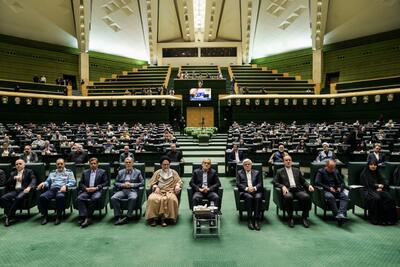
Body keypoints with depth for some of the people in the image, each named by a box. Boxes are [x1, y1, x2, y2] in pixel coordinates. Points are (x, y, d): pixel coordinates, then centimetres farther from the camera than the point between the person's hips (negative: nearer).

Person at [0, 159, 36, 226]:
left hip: (24, 190, -4)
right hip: (15, 190, 5)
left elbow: (33, 180, -2)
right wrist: (14, 178, -5)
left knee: (18, 198, -36)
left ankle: (9, 217, -25)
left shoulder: (29, 172, 13)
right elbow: (7, 183, 14)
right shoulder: (13, 173, 25)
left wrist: (29, 187, -22)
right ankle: (11, 217, -23)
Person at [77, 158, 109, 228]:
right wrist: (86, 188, -5)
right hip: (86, 191, 3)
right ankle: (83, 216, -31)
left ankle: (88, 217, -30)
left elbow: (106, 182, 4)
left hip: (97, 191, -3)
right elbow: (81, 183, 16)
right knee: (80, 198, -28)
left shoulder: (102, 172, 13)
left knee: (95, 198, -35)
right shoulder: (85, 172, 23)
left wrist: (96, 188, -10)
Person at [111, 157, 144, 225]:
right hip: (122, 190, 3)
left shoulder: (137, 172, 13)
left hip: (132, 190, -3)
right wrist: (123, 185, -4)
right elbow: (115, 183, 17)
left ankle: (128, 216, -28)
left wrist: (132, 185, -7)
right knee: (113, 198, -28)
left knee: (133, 198, -37)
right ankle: (118, 216, -21)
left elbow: (142, 183, 5)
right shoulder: (120, 172, 21)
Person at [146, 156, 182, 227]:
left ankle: (164, 218, -30)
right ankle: (153, 218, -24)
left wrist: (177, 186, -11)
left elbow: (179, 181, 11)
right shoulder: (157, 172, 19)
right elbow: (151, 183, 13)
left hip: (170, 191, -1)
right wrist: (156, 187, -8)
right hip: (159, 191, 1)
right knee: (152, 199, -32)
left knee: (171, 199, -36)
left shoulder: (174, 172, 18)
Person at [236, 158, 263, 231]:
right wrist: (246, 188, -13)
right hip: (244, 192, -1)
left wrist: (254, 188, -12)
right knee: (249, 197, -35)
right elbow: (238, 184, 4)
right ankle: (249, 220, -31)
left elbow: (260, 184, 9)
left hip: (255, 191, 1)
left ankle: (256, 220, -33)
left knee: (258, 197, -33)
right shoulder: (239, 173, 18)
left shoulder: (257, 172, 22)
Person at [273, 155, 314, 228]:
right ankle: (290, 218, -19)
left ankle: (304, 217, -12)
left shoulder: (297, 170, 24)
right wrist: (283, 186, -12)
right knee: (288, 197, -37)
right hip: (287, 191, -2)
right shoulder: (280, 171, 16)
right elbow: (275, 182, 6)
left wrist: (309, 185, 0)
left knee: (306, 197, -29)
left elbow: (303, 181, 22)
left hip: (298, 190, 3)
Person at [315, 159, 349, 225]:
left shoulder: (336, 172, 23)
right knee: (330, 197, -38)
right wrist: (329, 188, -13)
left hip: (337, 190, 4)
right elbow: (317, 182, -5)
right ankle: (337, 215, -40)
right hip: (326, 191, -4)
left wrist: (340, 188, -1)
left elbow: (342, 182, 23)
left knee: (345, 196, -29)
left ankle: (341, 213, -46)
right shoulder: (321, 171, 8)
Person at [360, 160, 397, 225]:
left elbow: (384, 184, 16)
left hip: (379, 190, 5)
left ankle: (389, 218, -28)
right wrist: (378, 185, 0)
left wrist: (380, 187, -5)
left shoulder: (377, 174, 24)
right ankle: (377, 219, -32)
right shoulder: (364, 174, 9)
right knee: (376, 198, -37)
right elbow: (367, 185, -1)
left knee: (389, 199, -27)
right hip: (369, 191, -5)